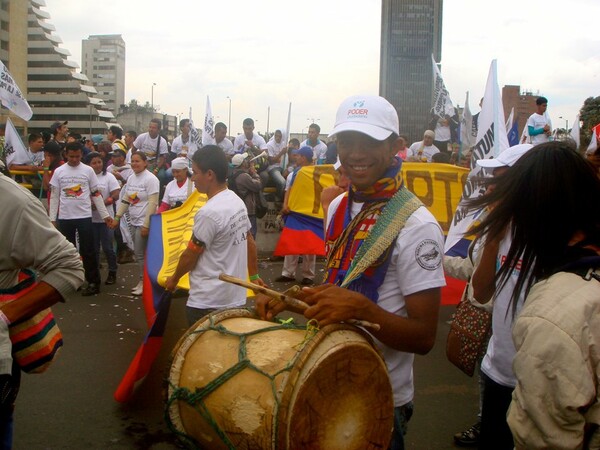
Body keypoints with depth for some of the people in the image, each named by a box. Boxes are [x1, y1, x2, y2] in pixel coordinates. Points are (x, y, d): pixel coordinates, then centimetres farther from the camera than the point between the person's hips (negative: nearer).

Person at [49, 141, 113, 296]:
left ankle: (93, 283, 5)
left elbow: (96, 194, 3)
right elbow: (54, 196, 6)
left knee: (87, 251, 0)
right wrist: (52, 218, 1)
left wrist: (105, 215, 0)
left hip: (84, 216, -2)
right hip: (64, 218, 2)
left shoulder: (88, 170, 0)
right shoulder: (59, 172, 3)